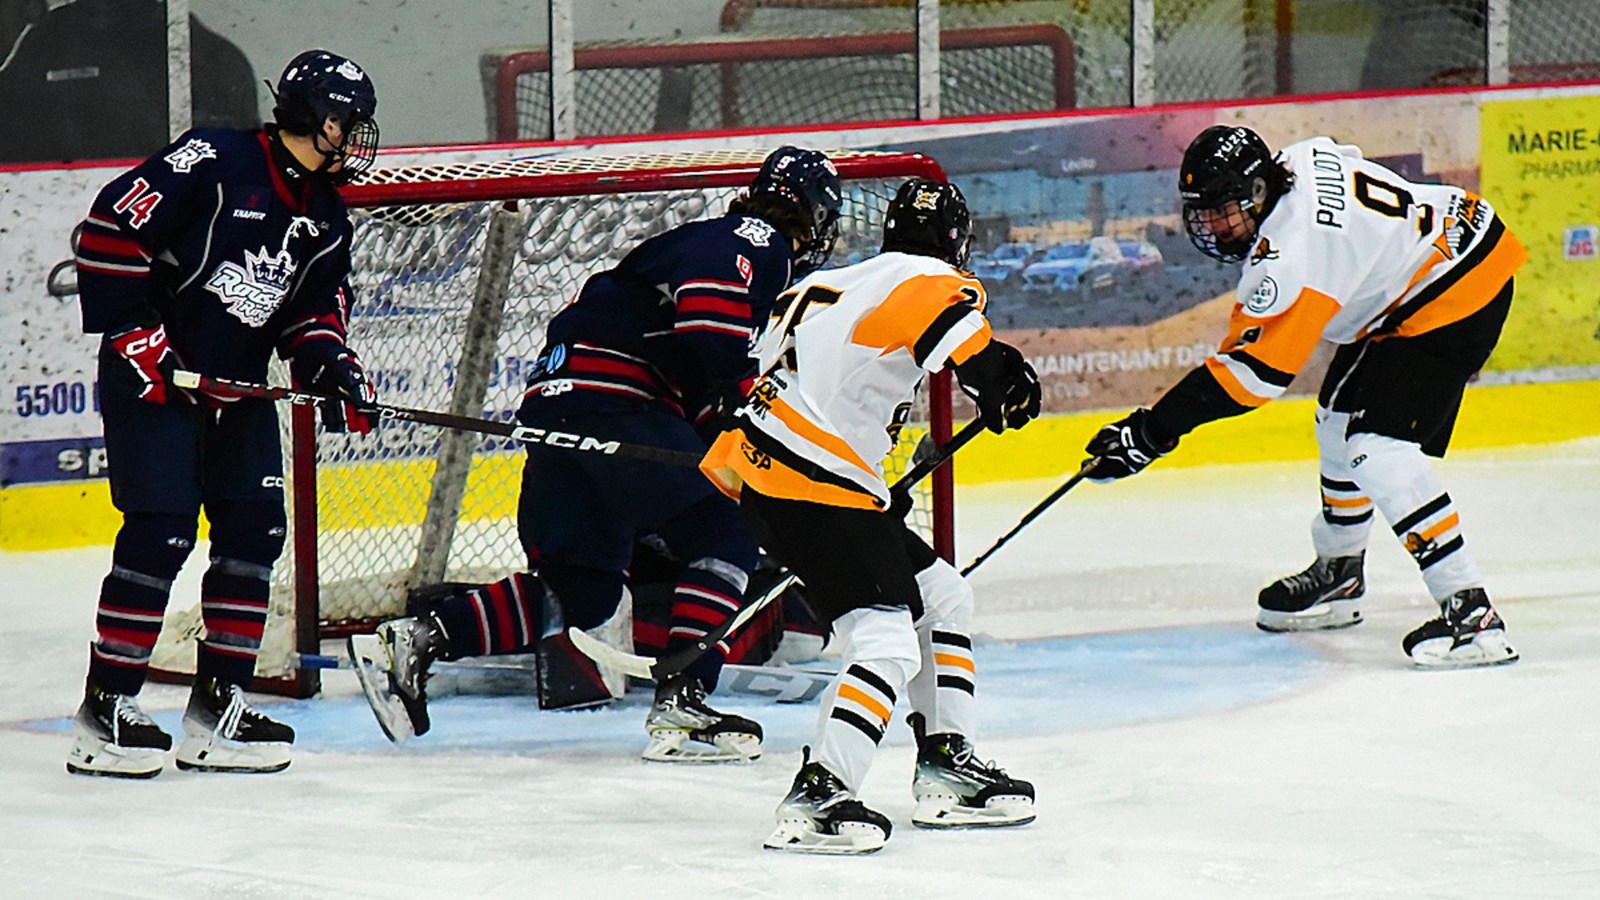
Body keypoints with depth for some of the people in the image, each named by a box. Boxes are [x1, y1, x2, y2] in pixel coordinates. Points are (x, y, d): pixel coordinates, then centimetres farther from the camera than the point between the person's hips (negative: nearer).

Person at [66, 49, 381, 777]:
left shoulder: (326, 216, 8)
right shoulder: (211, 163, -17)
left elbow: (315, 304, 16)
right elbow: (110, 230, -19)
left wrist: (329, 362, -5)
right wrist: (132, 334, -19)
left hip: (237, 386, 8)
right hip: (152, 373, -8)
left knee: (255, 529, 3)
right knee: (161, 533, -14)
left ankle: (218, 705, 12)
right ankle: (105, 709, -9)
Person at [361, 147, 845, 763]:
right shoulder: (755, 243, -1)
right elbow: (709, 324, -22)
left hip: (558, 409, 10)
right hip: (607, 404, -10)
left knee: (583, 593, 14)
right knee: (727, 533, -5)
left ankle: (417, 640, 8)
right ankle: (680, 708, -14)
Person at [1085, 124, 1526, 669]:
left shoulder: (1292, 251, -28)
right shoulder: (1298, 161, -2)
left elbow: (1256, 370, -29)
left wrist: (1153, 431, -29)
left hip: (1454, 295, -11)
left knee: (1381, 450, -19)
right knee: (1341, 422, 20)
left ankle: (1471, 614, -22)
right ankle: (1338, 575, 38)